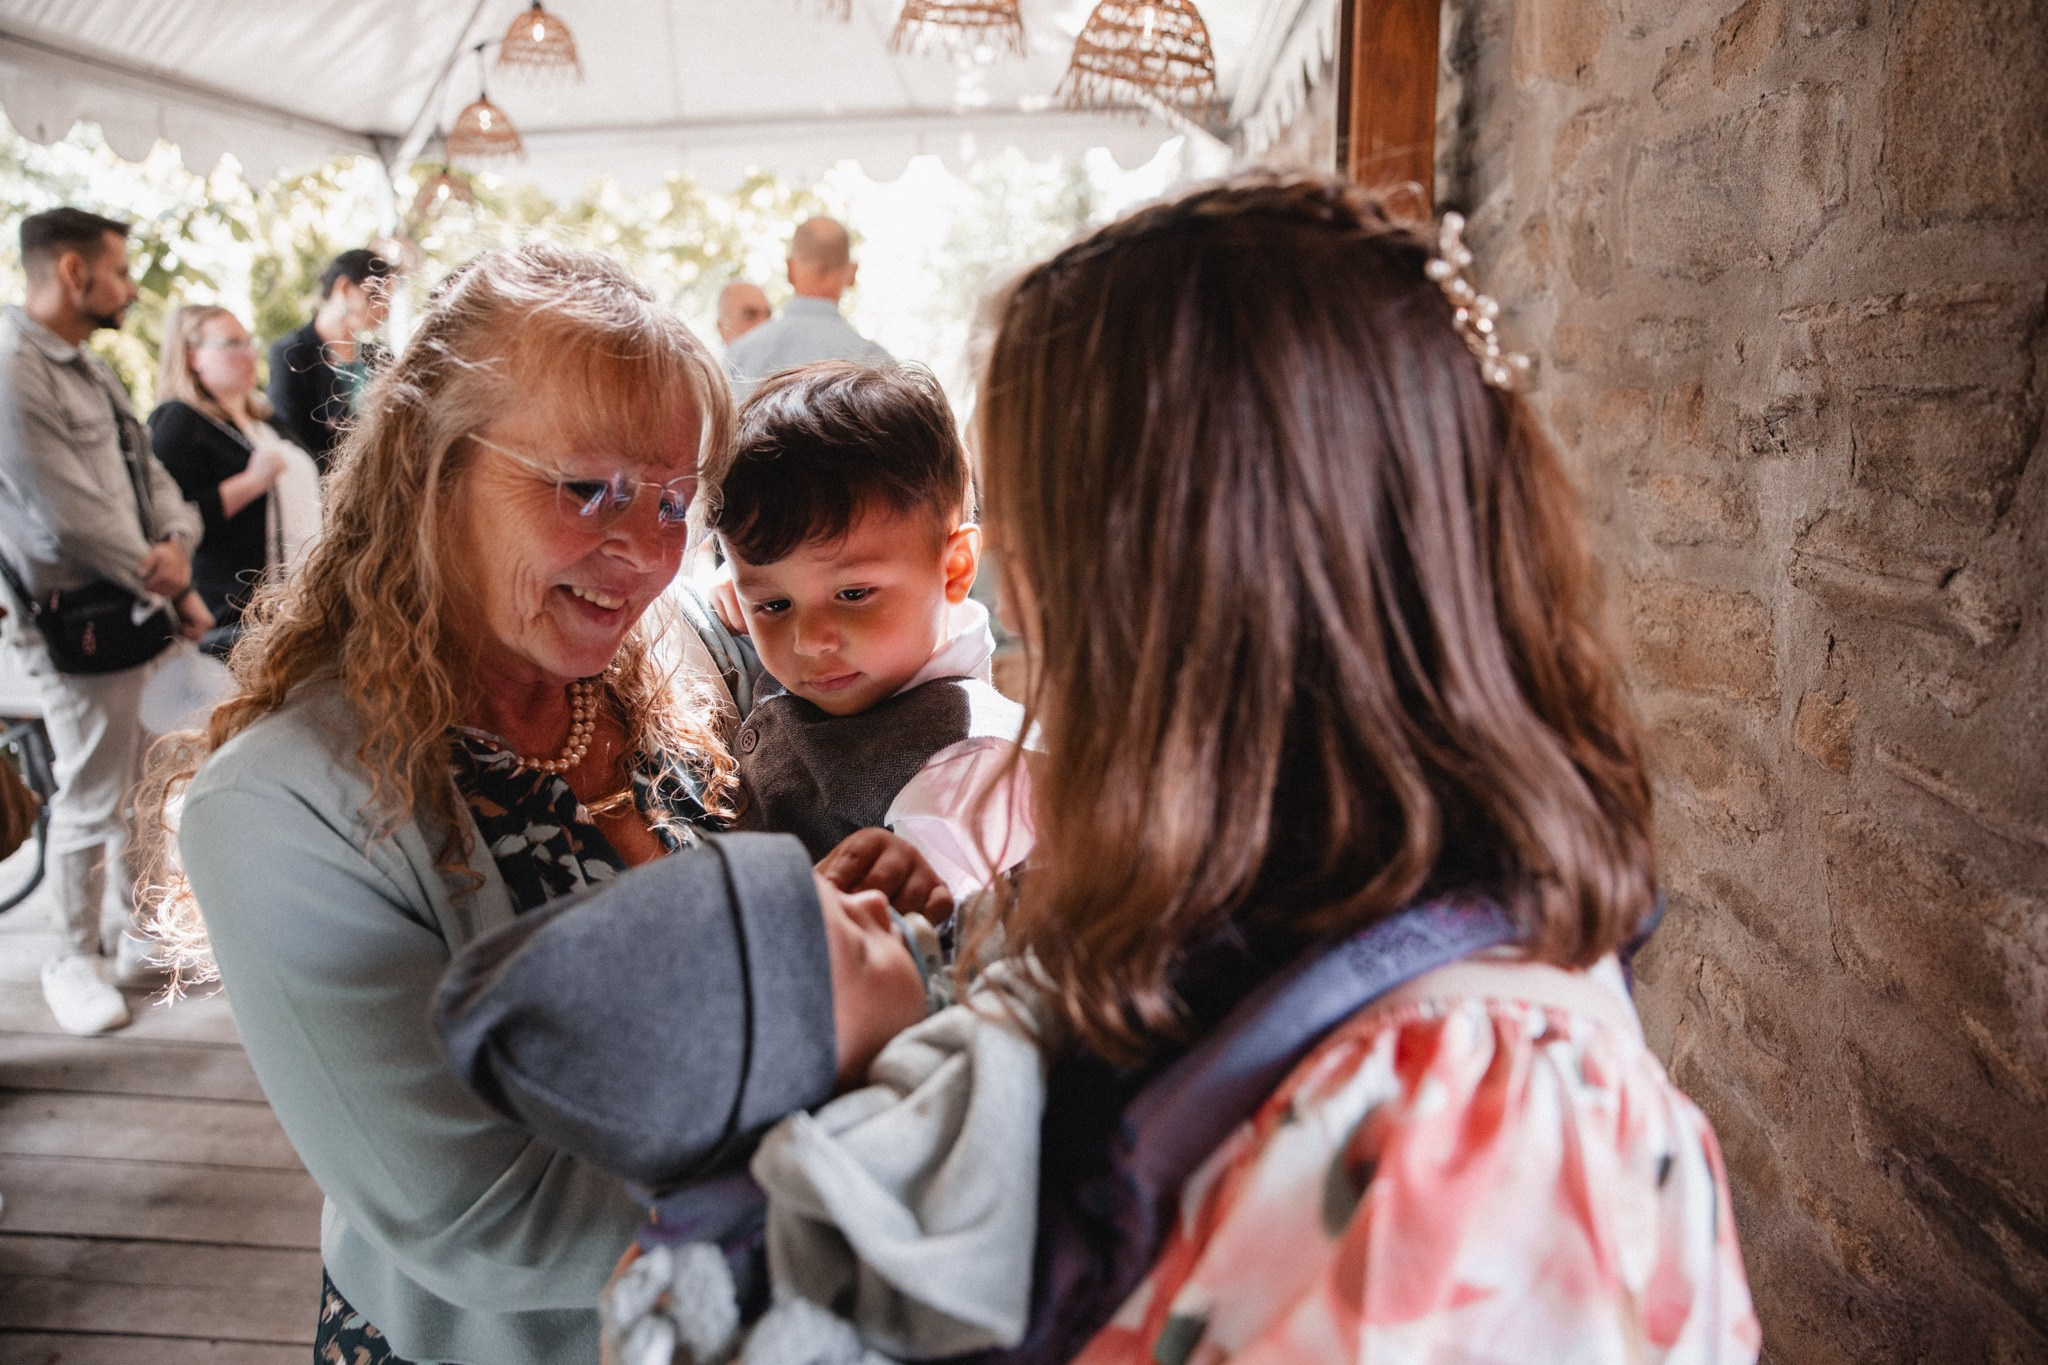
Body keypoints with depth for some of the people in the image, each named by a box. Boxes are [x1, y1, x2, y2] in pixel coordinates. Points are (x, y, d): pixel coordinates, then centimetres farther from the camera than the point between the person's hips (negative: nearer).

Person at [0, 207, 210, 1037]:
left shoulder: (88, 368, 12)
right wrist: (173, 592, -10)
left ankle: (130, 931, 34)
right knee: (91, 803, 2)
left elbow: (147, 472, 12)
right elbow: (70, 519, -21)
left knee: (142, 790, 17)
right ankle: (76, 959, 20)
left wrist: (178, 545, -9)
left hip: (140, 615, 9)